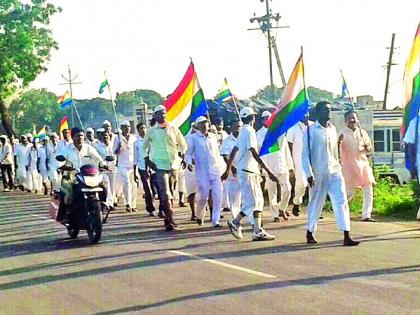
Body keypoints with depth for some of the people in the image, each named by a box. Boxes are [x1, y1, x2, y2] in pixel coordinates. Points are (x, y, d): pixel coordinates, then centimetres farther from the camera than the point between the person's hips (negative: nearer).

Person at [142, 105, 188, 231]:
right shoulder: (152, 131, 4)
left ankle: (168, 218, 25)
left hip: (173, 165, 3)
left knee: (171, 193, 11)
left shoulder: (173, 129, 9)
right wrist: (147, 159, 0)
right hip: (159, 165, -3)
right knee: (164, 193, -13)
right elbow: (145, 147, 12)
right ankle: (169, 220, -16)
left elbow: (182, 144, 18)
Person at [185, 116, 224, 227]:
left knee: (217, 196, -5)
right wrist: (189, 162, -20)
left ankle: (215, 220, 0)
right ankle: (199, 215, 26)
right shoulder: (194, 138, 0)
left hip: (215, 171, 4)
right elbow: (188, 153, -1)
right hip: (202, 172, -4)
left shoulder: (213, 136, 13)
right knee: (203, 196, -2)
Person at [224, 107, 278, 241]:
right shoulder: (249, 132, -15)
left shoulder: (243, 132, 15)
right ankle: (235, 222, 5)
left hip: (252, 172, 10)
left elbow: (233, 152, 21)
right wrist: (269, 171, -26)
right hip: (247, 172, -10)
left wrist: (227, 170, 28)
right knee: (252, 202, -7)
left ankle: (258, 231, 5)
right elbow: (254, 154, -23)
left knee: (259, 200, 7)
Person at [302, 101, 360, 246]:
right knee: (316, 203, 7)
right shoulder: (311, 130, -6)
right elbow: (305, 154, -7)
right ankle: (309, 233, 26)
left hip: (334, 171, 5)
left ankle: (346, 237, -9)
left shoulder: (332, 129, 11)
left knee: (341, 201, -6)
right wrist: (309, 174, -13)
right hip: (319, 173, -4)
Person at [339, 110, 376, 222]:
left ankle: (366, 215, 5)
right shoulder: (343, 133, -7)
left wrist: (367, 148, -7)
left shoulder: (362, 133, 8)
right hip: (349, 165, -5)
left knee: (368, 190, 0)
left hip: (363, 163, 5)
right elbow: (338, 151, -14)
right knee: (349, 192, -3)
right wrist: (339, 142, -35)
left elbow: (369, 149, 17)